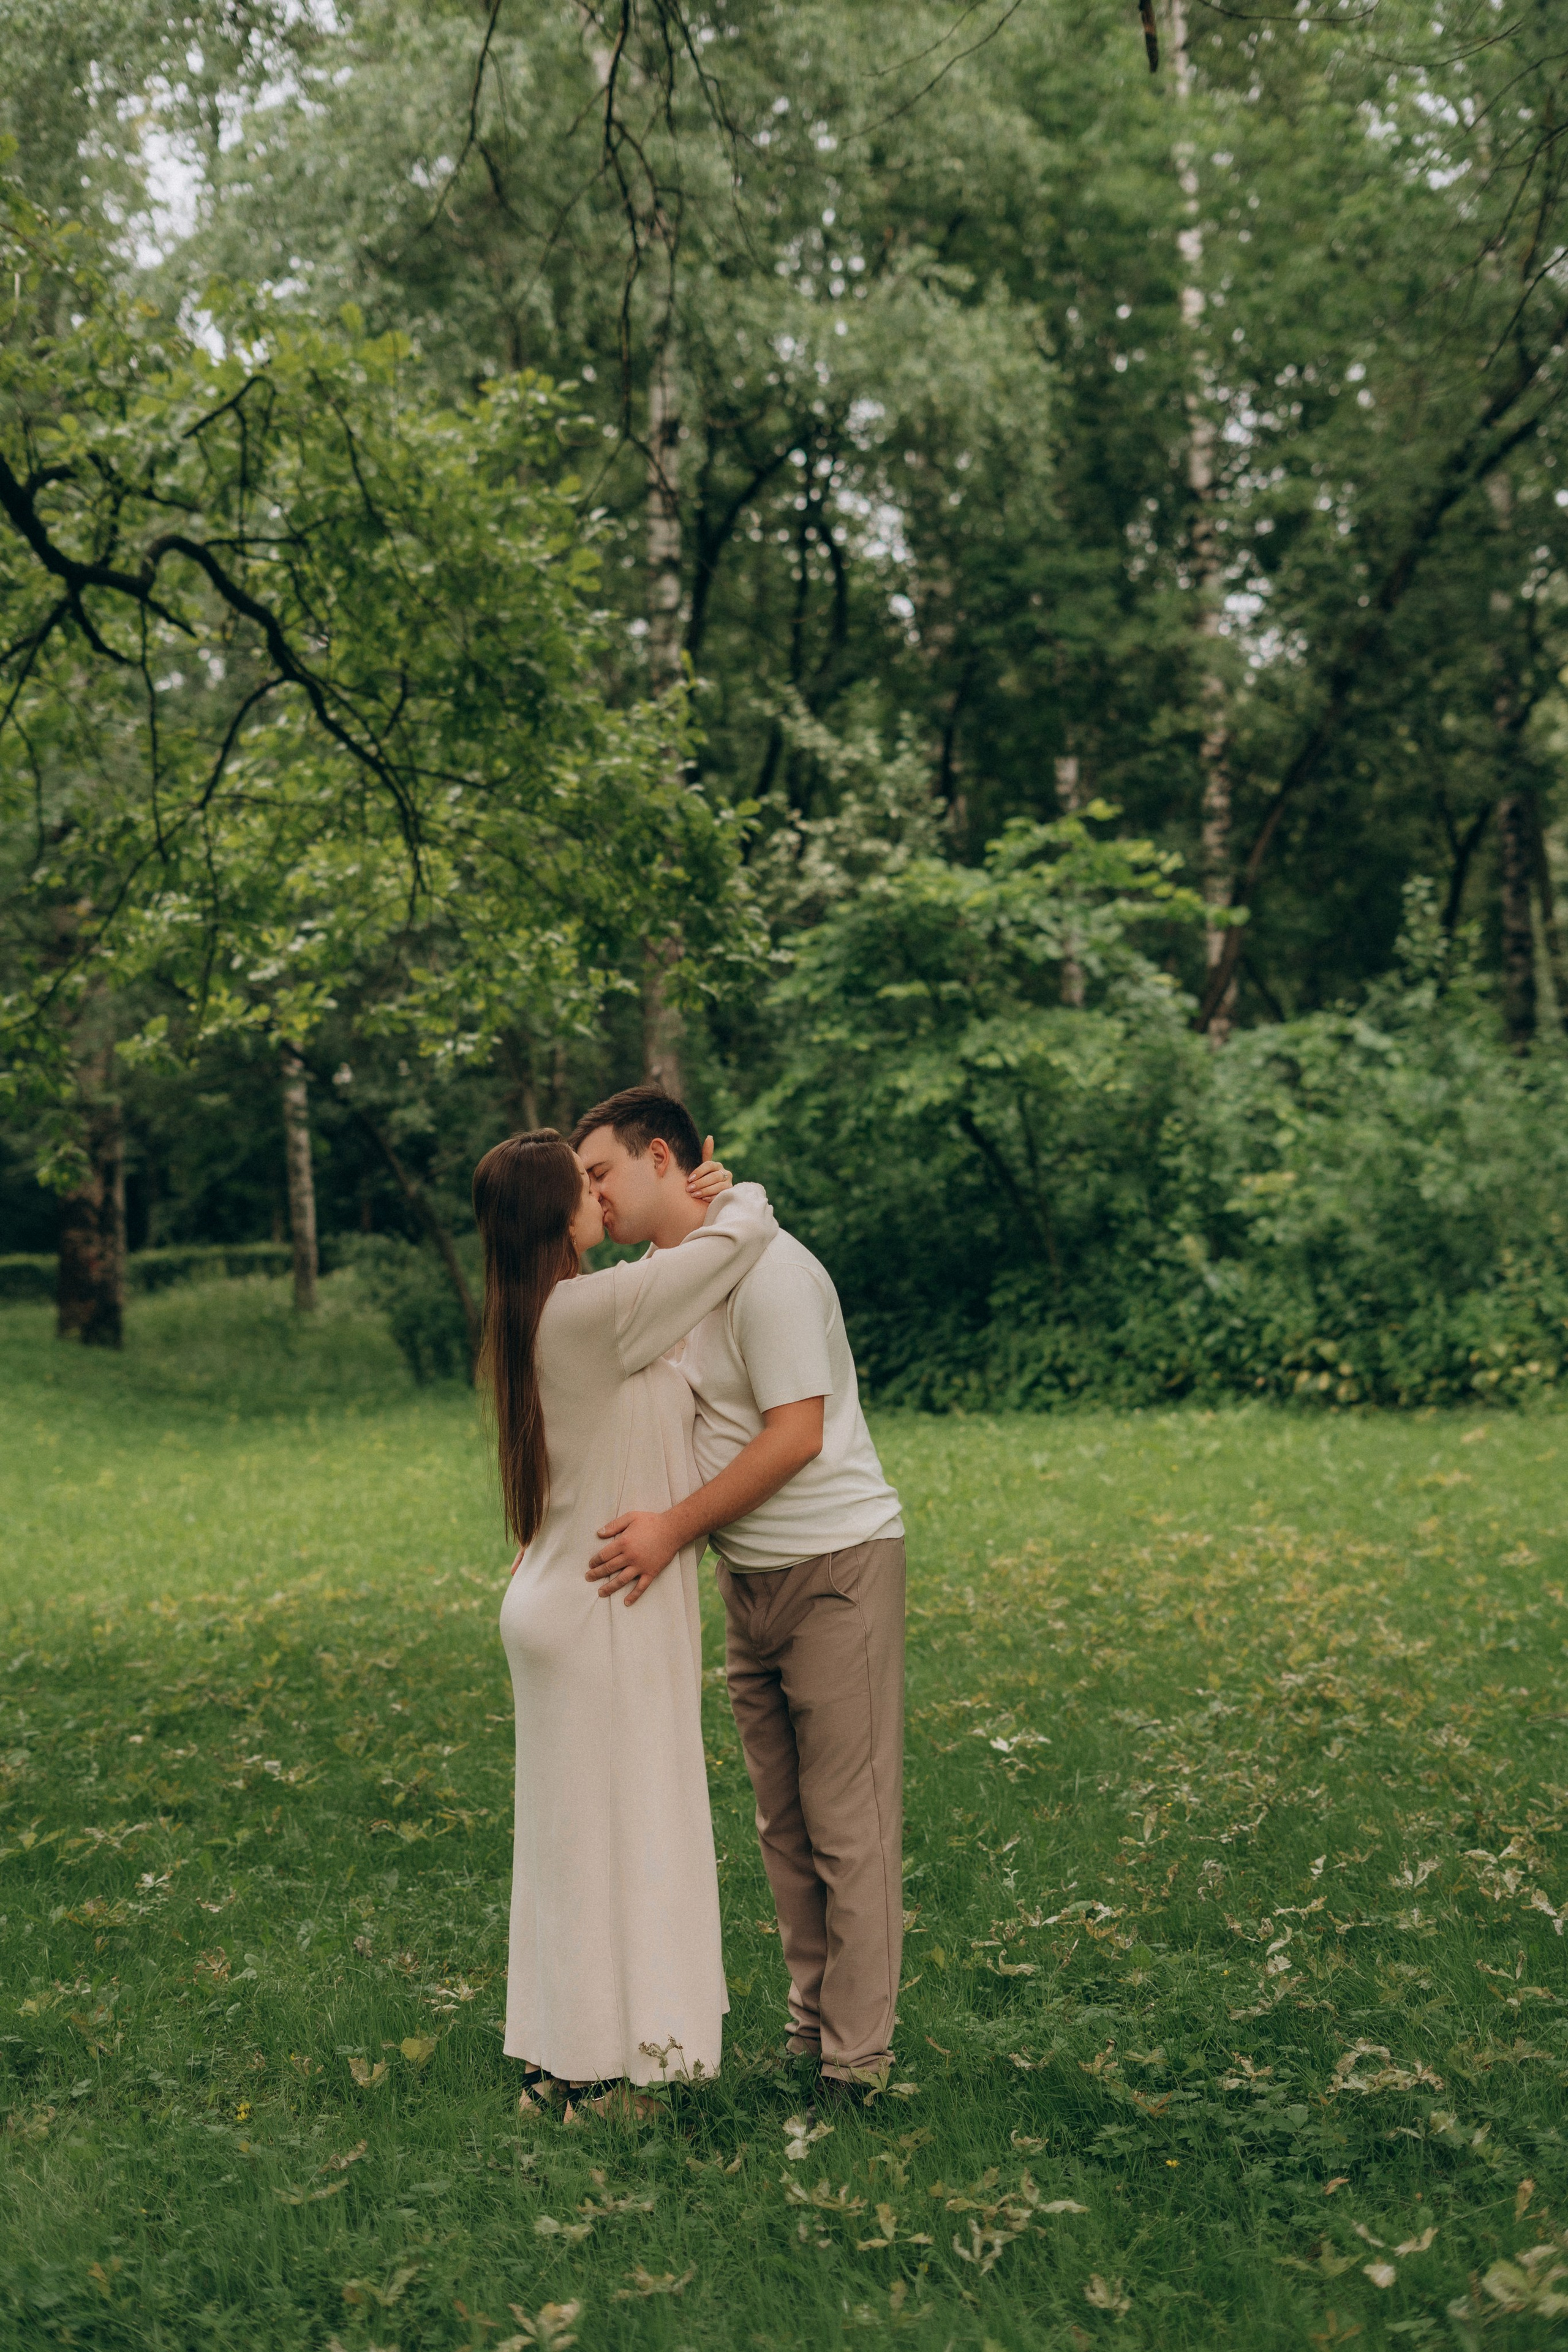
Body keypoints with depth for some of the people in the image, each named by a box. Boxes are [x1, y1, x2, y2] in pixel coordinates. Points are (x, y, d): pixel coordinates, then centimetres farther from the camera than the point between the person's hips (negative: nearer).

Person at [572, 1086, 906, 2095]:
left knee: (848, 1821, -3)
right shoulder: (658, 1275, 9)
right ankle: (812, 2028, 24)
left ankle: (858, 2059, 4)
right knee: (783, 1822, 13)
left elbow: (794, 1438, -22)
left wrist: (672, 1529, -24)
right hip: (750, 1575, 9)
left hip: (837, 1564, -9)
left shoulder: (763, 1270, -19)